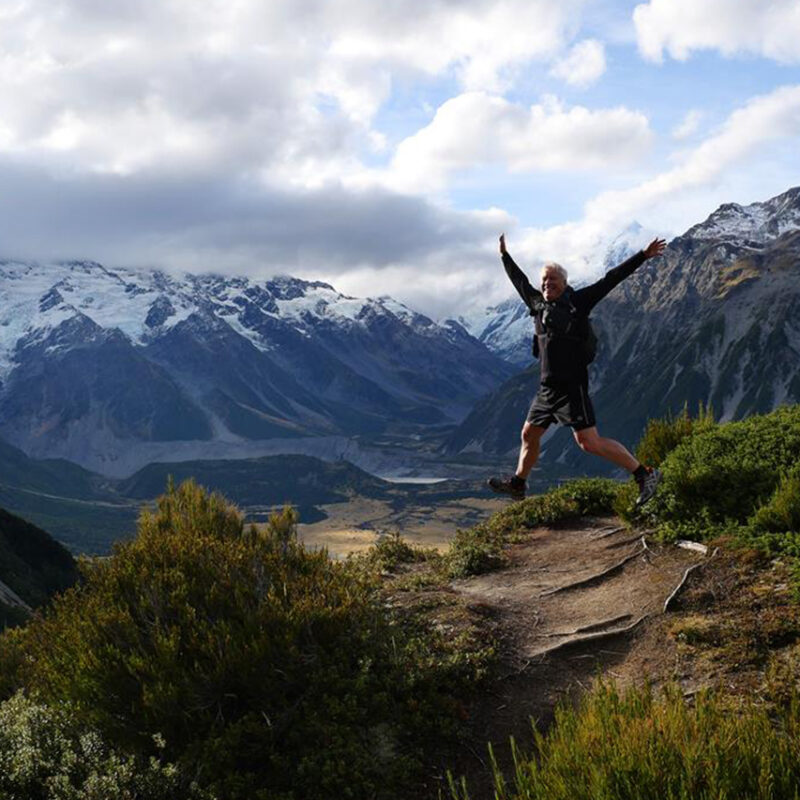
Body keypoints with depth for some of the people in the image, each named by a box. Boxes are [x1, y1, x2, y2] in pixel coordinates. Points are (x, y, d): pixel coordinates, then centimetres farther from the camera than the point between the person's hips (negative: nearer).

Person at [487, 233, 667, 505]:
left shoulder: (577, 301, -4)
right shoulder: (538, 304, 12)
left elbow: (611, 279, -5)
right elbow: (520, 281, 30)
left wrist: (643, 256, -8)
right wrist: (505, 255, 40)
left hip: (571, 385, -7)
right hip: (547, 387, 7)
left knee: (589, 442, -12)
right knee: (529, 434, 17)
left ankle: (644, 474, -5)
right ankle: (517, 484, 36)